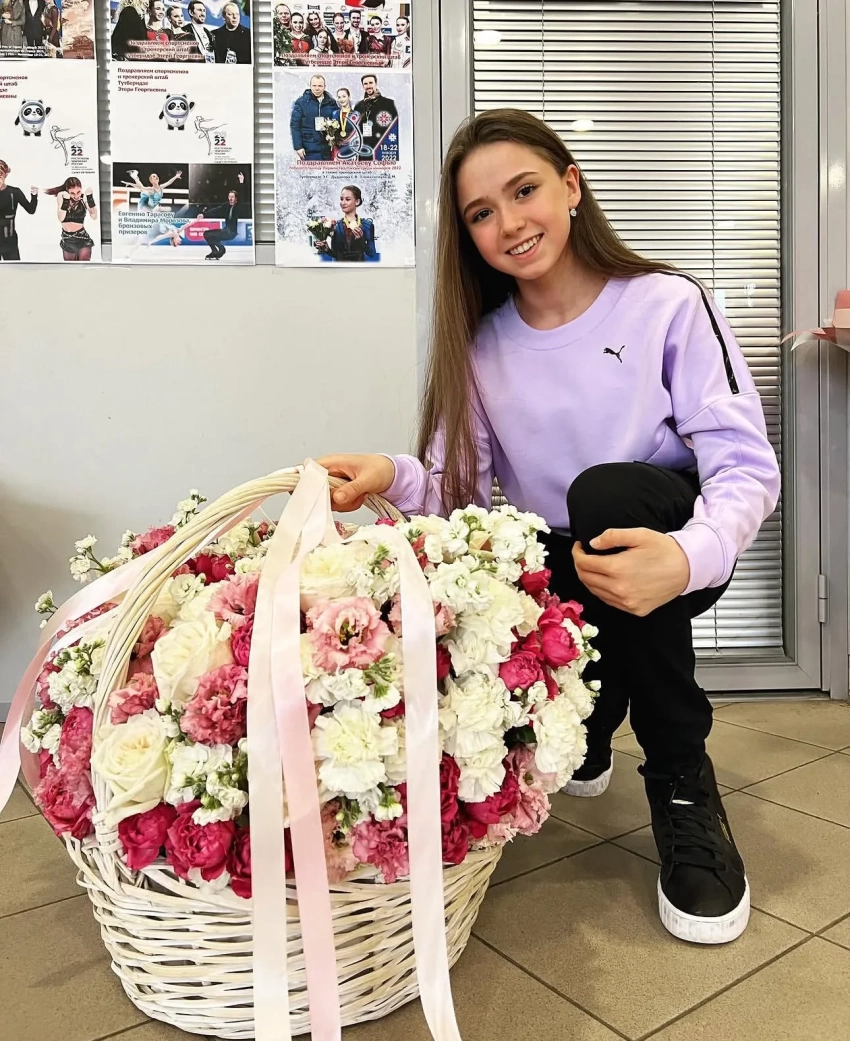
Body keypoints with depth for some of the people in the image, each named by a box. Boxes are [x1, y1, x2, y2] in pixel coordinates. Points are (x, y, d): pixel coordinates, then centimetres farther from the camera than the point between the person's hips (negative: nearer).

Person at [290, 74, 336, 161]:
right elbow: (294, 125, -3)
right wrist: (298, 146, -11)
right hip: (310, 150, -3)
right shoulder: (301, 102, -1)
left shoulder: (331, 102, 8)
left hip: (327, 150, 4)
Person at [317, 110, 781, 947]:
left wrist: (688, 556, -39)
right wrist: (397, 478, -31)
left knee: (607, 492, -36)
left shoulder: (667, 306, -11)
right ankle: (585, 740, 13)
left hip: (659, 547, -3)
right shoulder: (481, 342, 0)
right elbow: (459, 489, -8)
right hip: (556, 575, 3)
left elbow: (745, 465, -18)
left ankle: (681, 782, -17)